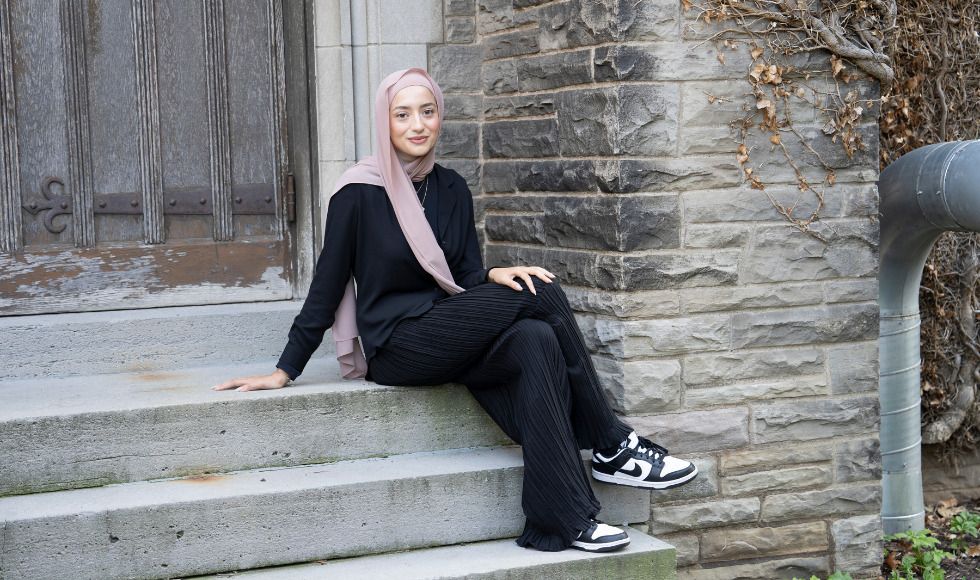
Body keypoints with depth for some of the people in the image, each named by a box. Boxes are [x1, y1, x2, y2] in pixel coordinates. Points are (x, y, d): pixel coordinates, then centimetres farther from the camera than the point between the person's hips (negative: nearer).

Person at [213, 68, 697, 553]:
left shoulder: (452, 189, 12)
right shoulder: (360, 192, -5)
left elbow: (464, 274, 12)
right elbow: (328, 284, -2)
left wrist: (495, 275, -12)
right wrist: (285, 371, -2)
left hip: (453, 339, 6)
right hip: (397, 345, -6)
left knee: (536, 343, -29)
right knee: (543, 294, -23)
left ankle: (563, 522, -30)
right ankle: (613, 447, -16)